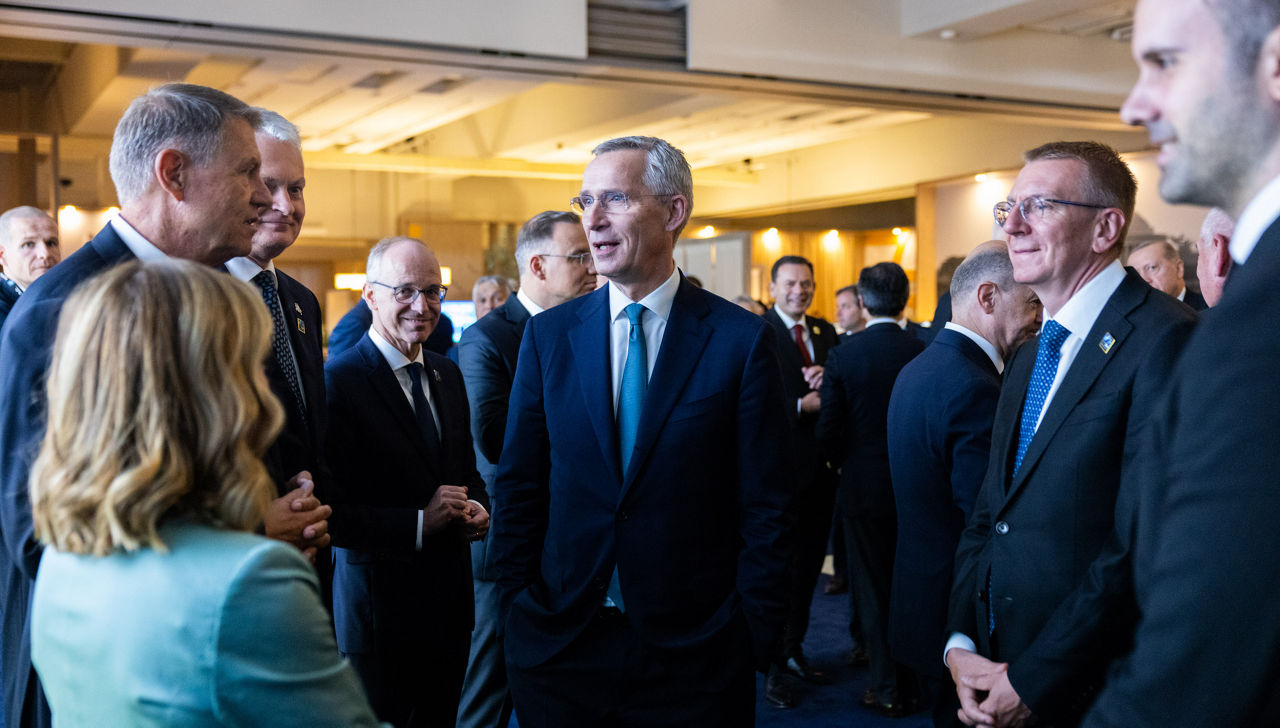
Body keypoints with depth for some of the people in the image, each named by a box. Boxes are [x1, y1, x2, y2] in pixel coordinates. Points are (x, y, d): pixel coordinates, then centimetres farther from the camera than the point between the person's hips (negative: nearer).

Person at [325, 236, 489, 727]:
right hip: (379, 610, -6)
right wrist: (418, 523, -23)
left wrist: (477, 508, -2)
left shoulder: (447, 376, 9)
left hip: (450, 607, 7)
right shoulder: (338, 381, -15)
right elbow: (328, 512, -20)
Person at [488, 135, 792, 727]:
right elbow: (518, 484, 5)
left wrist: (755, 635, -6)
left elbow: (764, 507, -5)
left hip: (693, 654, -2)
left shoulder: (742, 340, -6)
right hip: (559, 643, 2)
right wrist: (515, 606, 1)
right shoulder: (548, 333, 2)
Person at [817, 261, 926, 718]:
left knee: (872, 591, 9)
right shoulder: (923, 353, -9)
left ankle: (888, 689, 16)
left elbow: (827, 431, -10)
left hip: (863, 489, -2)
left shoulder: (842, 356, -12)